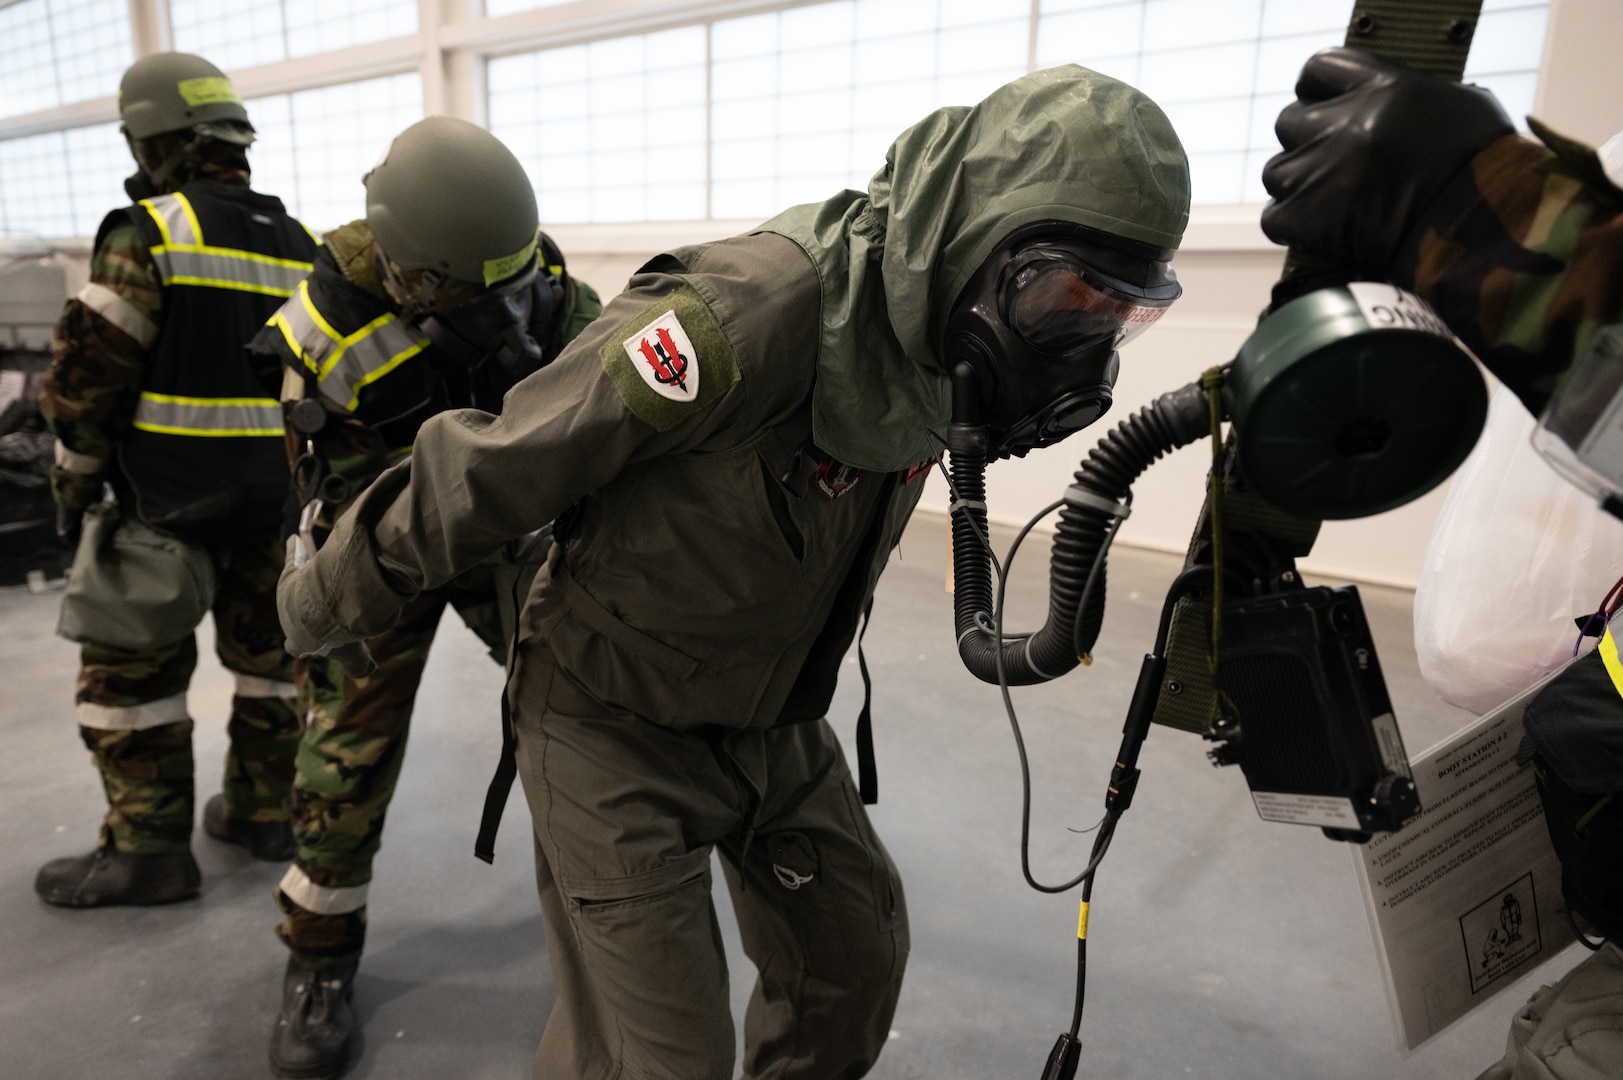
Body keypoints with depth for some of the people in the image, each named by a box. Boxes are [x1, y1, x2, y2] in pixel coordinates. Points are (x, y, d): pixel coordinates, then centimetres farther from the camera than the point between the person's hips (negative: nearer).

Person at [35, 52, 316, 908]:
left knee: (131, 668, 7)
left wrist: (74, 480, 2)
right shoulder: (300, 243, 7)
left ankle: (147, 850, 15)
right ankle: (265, 811, 28)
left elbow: (87, 373, -12)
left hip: (171, 501, -6)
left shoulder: (151, 232, -11)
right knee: (267, 654, 16)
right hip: (278, 499, 6)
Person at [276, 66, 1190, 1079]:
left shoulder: (928, 344, -4)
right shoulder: (758, 308, -31)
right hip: (620, 727, -7)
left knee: (857, 960, 17)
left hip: (775, 724, 7)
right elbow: (494, 466, -23)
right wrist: (332, 601, -10)